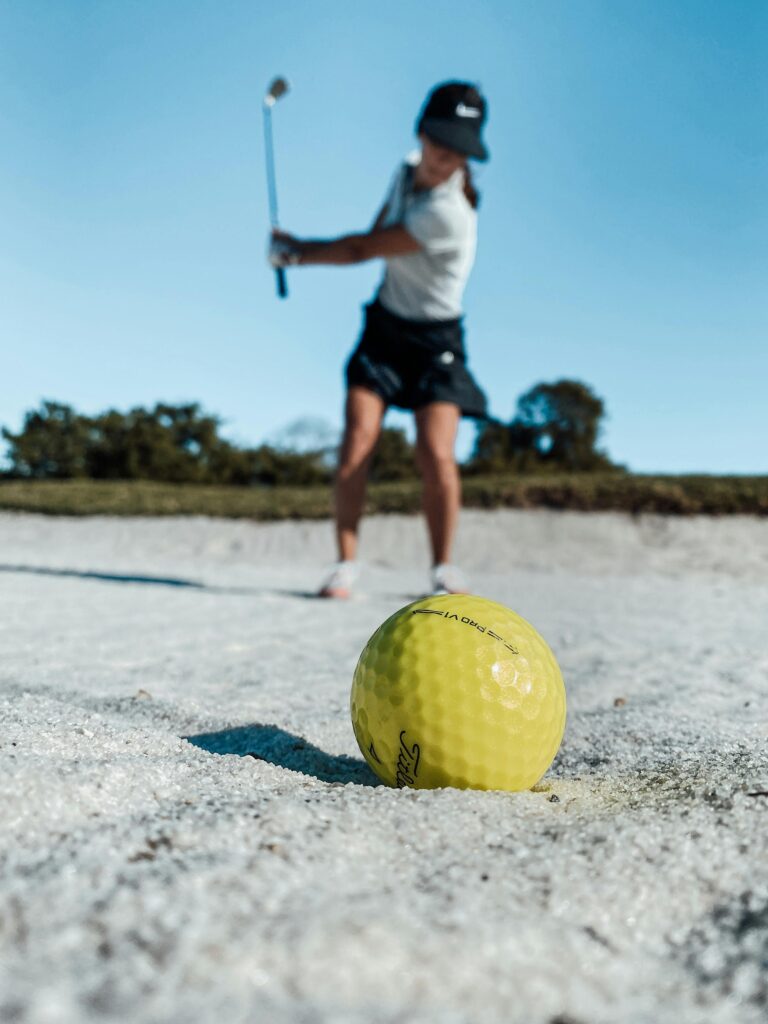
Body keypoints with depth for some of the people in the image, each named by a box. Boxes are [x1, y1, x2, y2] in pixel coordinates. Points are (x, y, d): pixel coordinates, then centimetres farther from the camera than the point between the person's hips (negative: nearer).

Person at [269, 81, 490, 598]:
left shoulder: (449, 212, -24)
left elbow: (363, 249, -18)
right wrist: (301, 249, -2)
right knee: (356, 447, -11)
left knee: (436, 455, -19)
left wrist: (296, 252, -5)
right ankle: (346, 564, -1)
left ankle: (444, 567, 1)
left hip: (436, 342, -5)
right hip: (384, 327, 5)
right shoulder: (407, 170, 1)